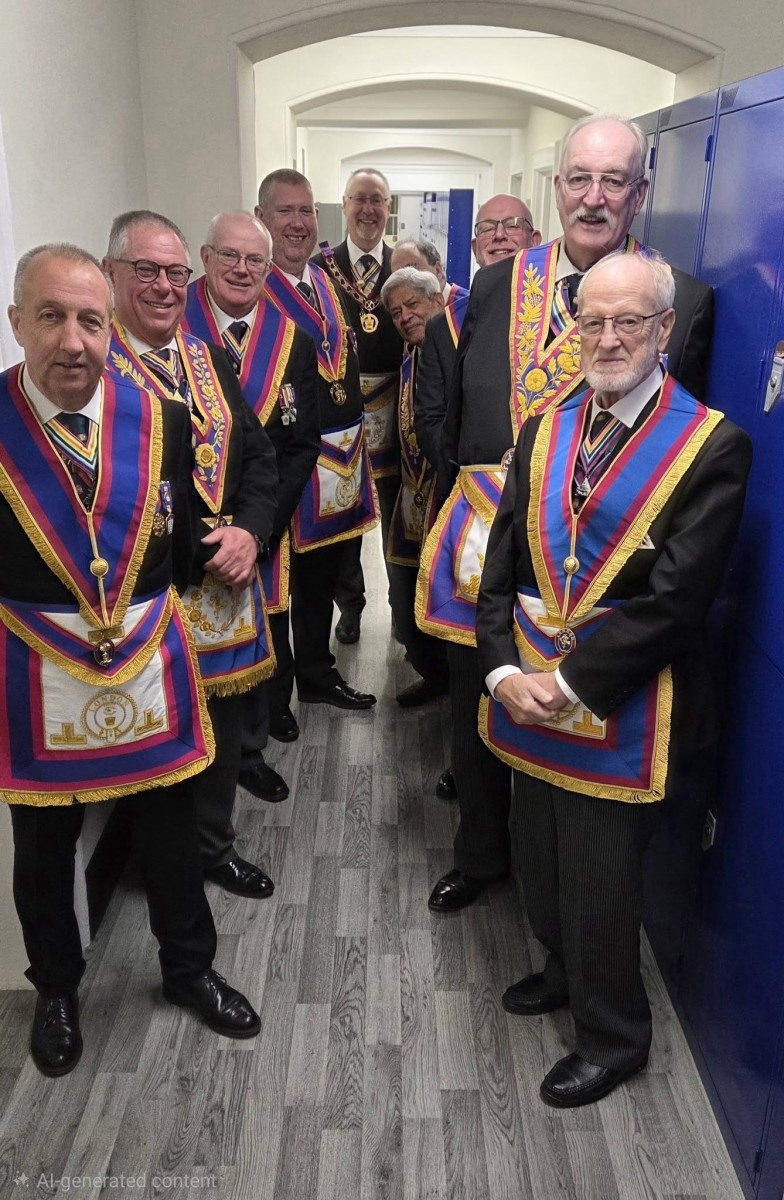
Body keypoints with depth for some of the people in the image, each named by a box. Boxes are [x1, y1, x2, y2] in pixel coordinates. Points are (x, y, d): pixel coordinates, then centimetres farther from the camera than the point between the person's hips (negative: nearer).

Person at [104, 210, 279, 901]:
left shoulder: (209, 358, 10)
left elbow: (258, 455, 10)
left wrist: (248, 532, -7)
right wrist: (196, 552, -19)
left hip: (226, 581, 7)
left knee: (224, 720, 19)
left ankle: (214, 844, 41)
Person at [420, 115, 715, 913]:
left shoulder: (683, 302, -5)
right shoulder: (496, 285, 5)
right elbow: (458, 415, 11)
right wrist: (467, 503, 8)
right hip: (485, 545, 3)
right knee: (474, 719, 18)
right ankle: (481, 854, 44)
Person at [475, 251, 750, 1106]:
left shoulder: (712, 447, -11)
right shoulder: (544, 434, 6)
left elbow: (675, 598, -18)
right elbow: (503, 562, 3)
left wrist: (573, 683, -19)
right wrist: (505, 670, -11)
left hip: (621, 704, -5)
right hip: (528, 692, 5)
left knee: (600, 878, 8)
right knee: (544, 857, 21)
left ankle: (613, 1037, 33)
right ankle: (563, 969, 50)